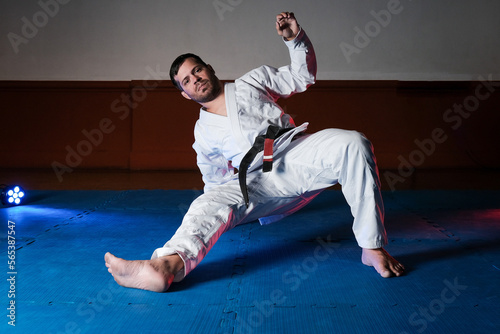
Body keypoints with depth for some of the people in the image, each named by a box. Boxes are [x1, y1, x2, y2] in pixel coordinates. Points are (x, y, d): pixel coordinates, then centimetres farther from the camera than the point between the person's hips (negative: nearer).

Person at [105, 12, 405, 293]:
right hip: (259, 183, 2)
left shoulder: (252, 82, 20)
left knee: (352, 143, -30)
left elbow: (302, 77, 20)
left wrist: (295, 38, 5)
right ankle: (168, 264, -47)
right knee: (212, 203, -25)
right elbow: (217, 179, 29)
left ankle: (373, 247, -30)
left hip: (297, 154, -1)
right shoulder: (203, 132, 22)